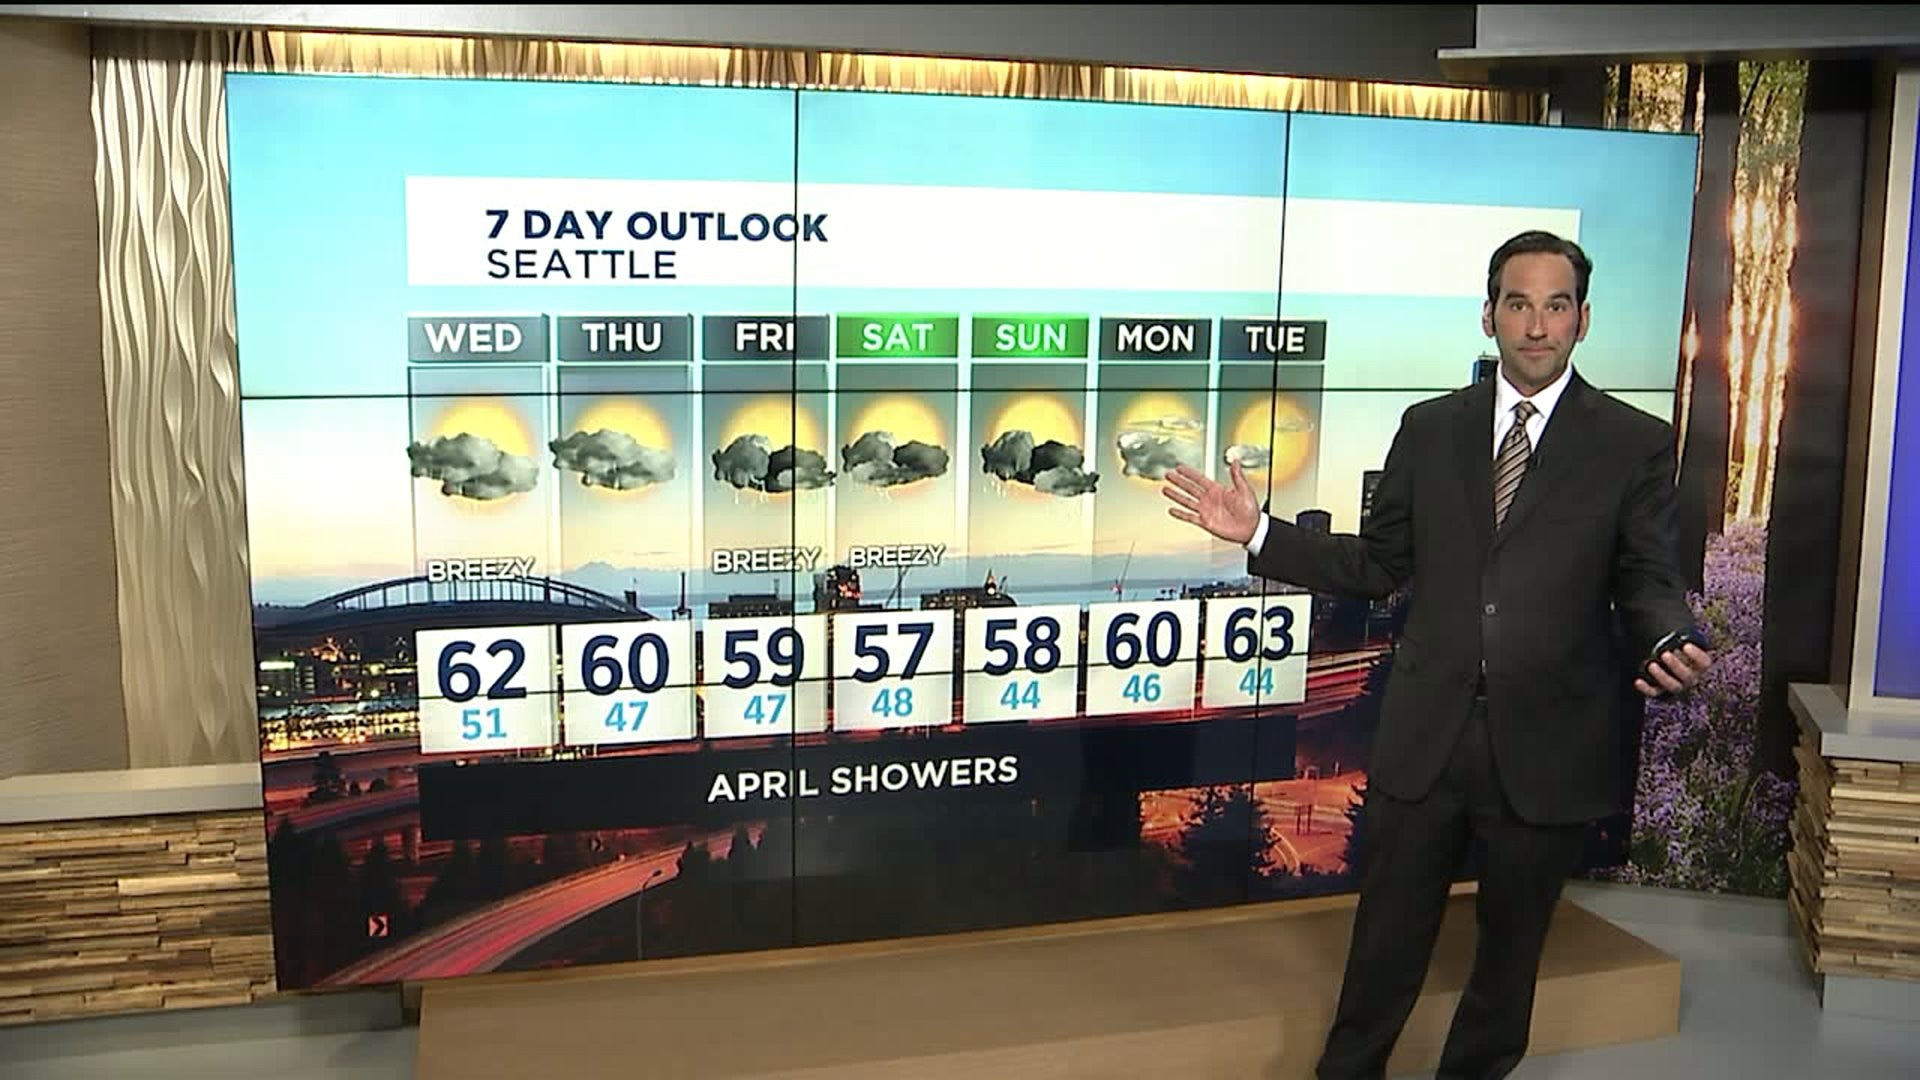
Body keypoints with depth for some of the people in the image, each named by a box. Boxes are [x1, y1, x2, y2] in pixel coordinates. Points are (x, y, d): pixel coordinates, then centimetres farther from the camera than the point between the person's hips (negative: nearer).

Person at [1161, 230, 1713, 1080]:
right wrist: (1258, 532, -4)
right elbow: (1378, 566, 6)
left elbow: (1648, 587, -2)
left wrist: (1673, 644, -25)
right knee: (1385, 945, 12)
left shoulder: (1636, 444, -2)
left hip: (1546, 750, -1)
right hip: (1426, 739, 1)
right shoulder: (1430, 429, 5)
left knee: (1510, 947, 18)